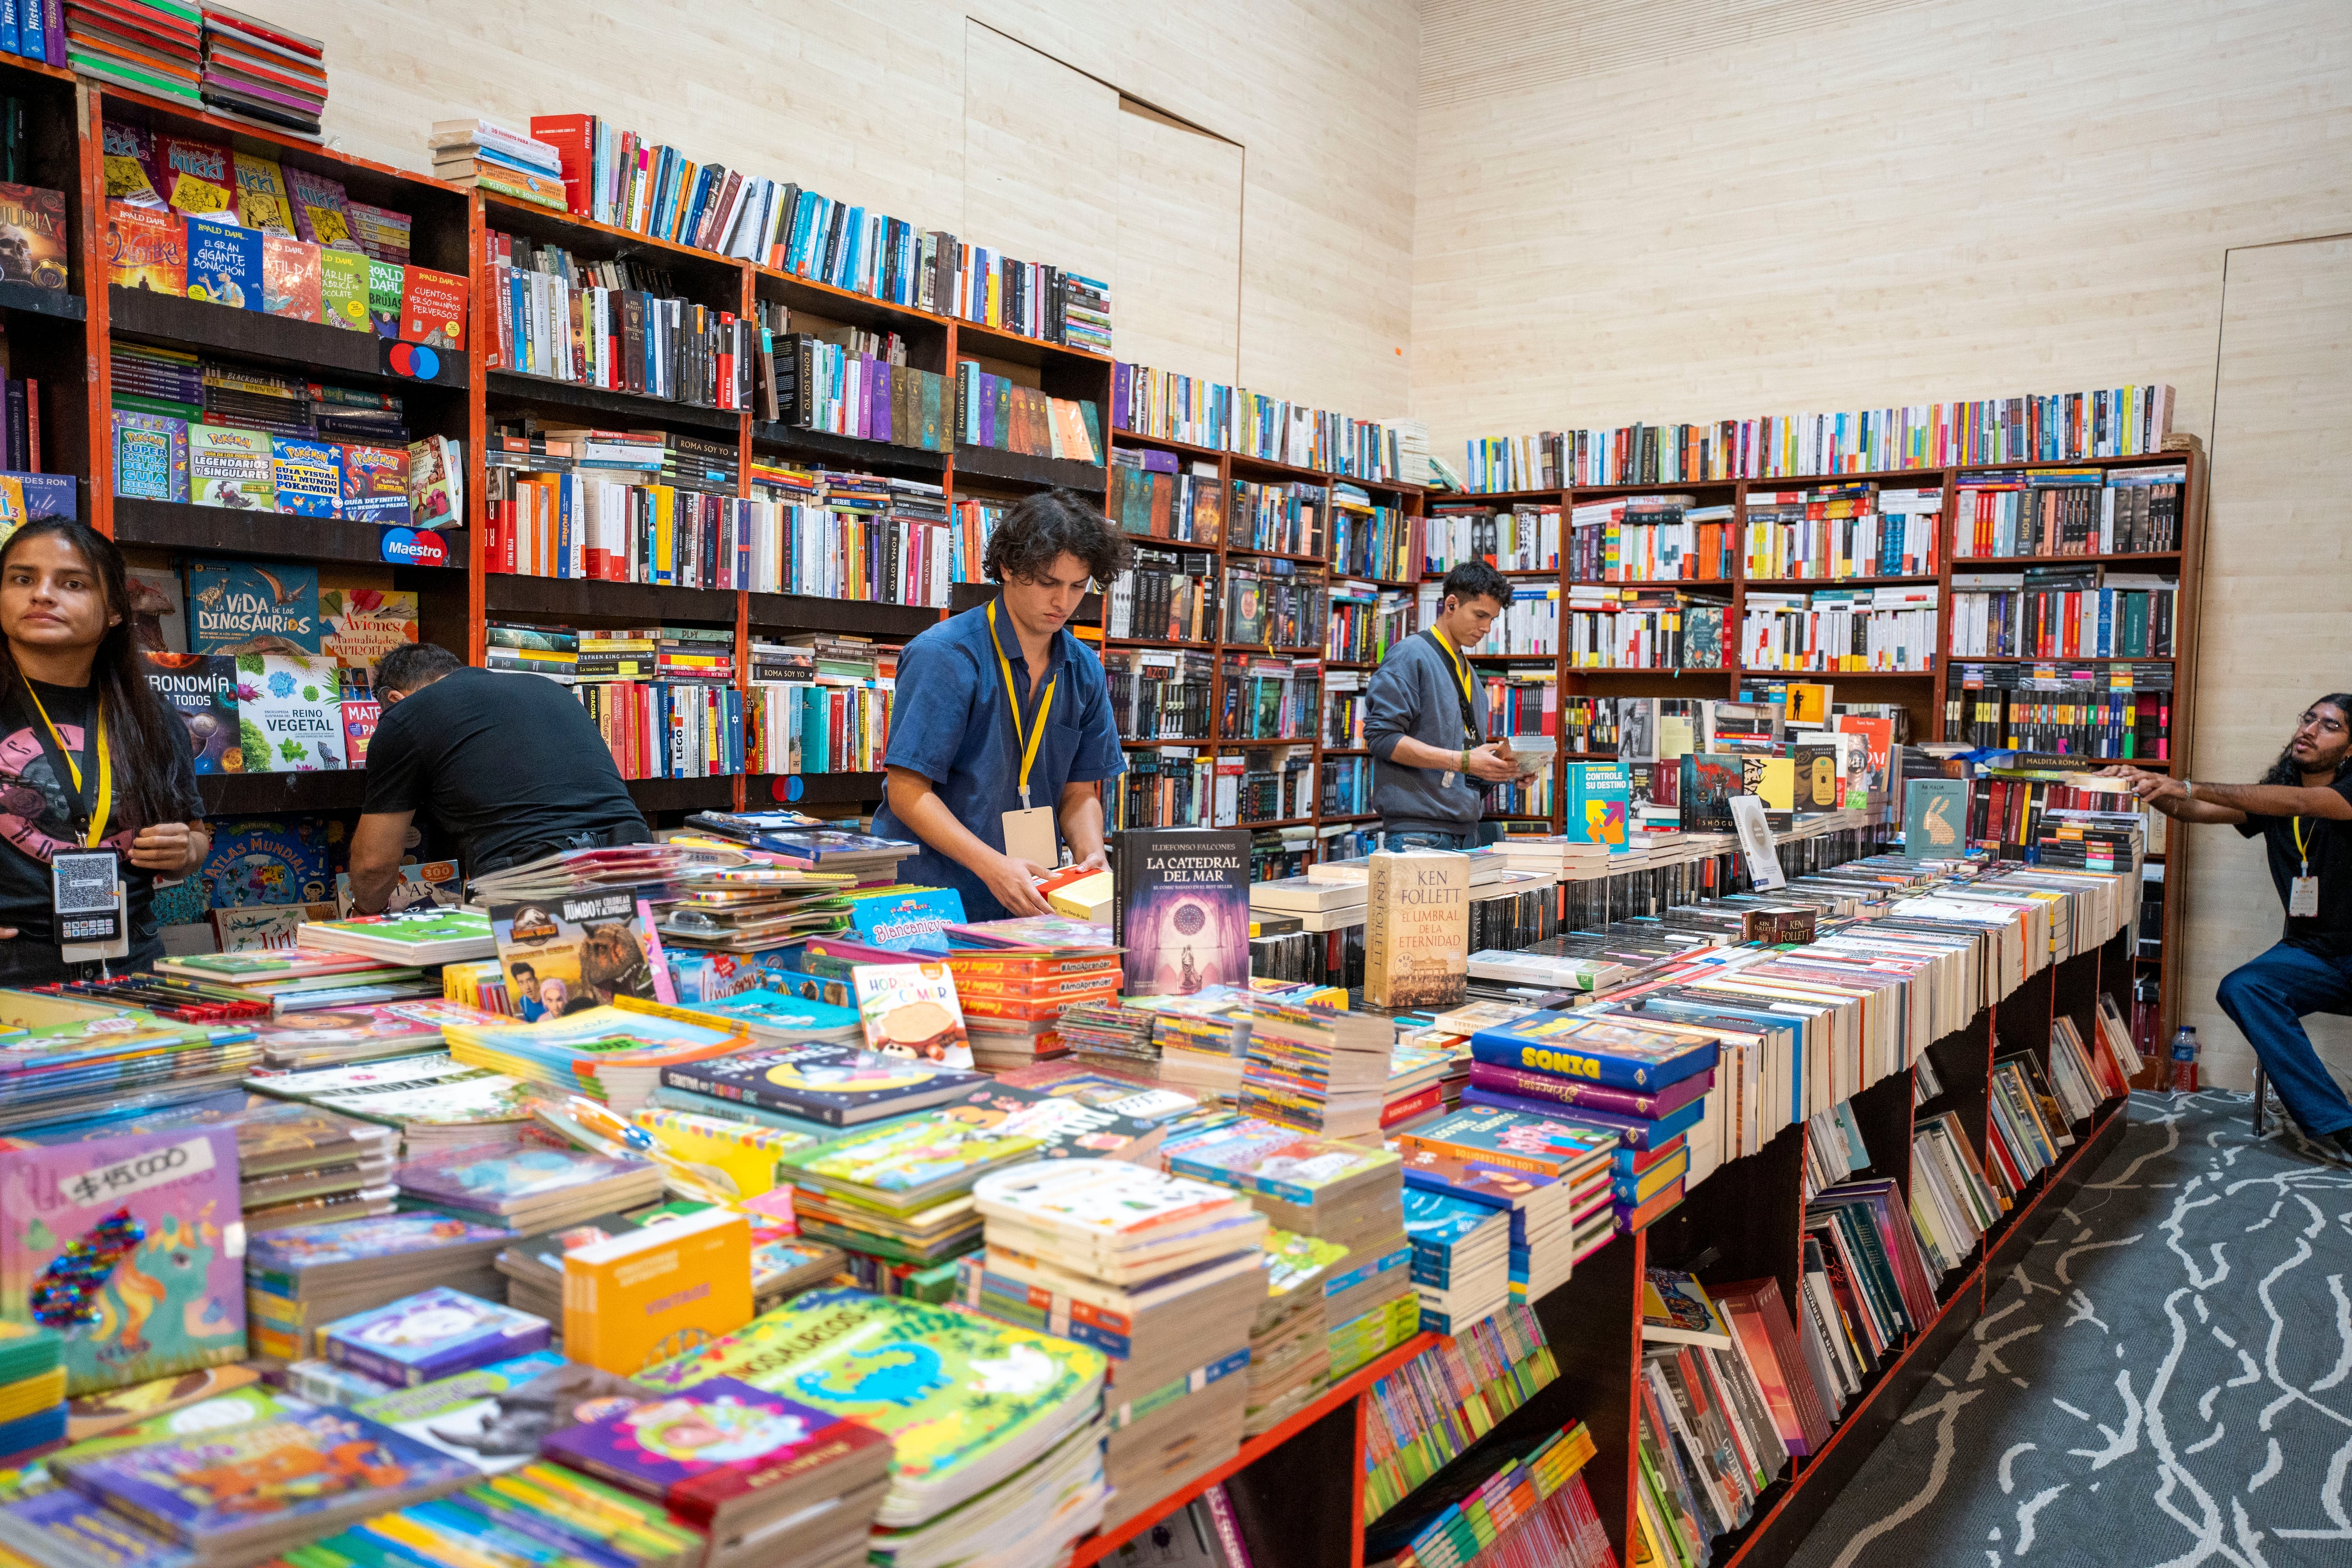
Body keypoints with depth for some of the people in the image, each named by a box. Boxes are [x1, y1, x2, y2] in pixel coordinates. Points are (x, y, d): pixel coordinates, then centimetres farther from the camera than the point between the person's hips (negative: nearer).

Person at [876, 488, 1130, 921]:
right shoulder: (944, 656, -10)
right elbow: (907, 793, -12)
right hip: (929, 901, -5)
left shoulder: (1084, 670, 9)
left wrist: (1091, 857, -6)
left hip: (1028, 903, 5)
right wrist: (993, 866, -22)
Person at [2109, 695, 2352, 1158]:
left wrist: (2189, 788, -39)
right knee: (2240, 989, -26)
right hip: (2311, 952, 5)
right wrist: (2145, 787, -24)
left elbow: (2300, 802, -28)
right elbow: (2193, 811, -1)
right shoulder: (2273, 797, 9)